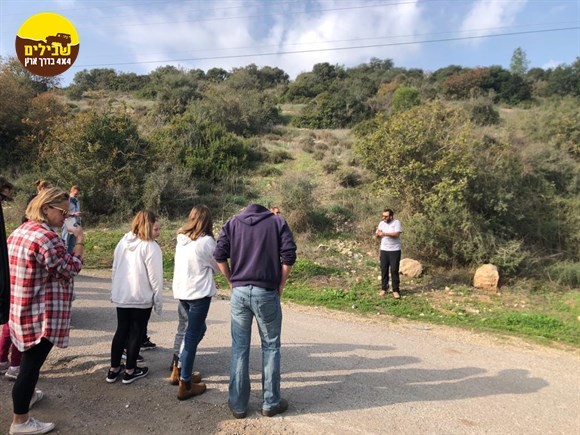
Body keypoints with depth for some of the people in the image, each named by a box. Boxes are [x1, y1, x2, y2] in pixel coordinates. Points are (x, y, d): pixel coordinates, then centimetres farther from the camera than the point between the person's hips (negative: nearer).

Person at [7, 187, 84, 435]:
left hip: (22, 309, 10)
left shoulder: (20, 230, 8)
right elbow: (71, 269, -19)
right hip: (41, 314, -10)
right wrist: (80, 241, -11)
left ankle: (27, 395, 46)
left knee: (30, 359, 27)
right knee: (32, 363, 2)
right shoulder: (45, 236, -24)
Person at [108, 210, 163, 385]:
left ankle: (114, 370, 27)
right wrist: (158, 302, -6)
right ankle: (130, 371, 20)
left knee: (121, 331, 17)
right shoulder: (150, 247, -18)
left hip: (121, 297, 6)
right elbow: (155, 278, -16)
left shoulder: (122, 242, 3)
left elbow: (115, 269, 11)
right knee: (136, 333, 8)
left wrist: (114, 292, 21)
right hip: (141, 299, -6)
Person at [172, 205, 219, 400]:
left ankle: (182, 370, 30)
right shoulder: (206, 241, -14)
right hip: (199, 293, -7)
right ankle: (185, 385, 12)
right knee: (192, 336, 2)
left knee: (198, 329, 23)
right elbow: (216, 267, -1)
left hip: (181, 291, 7)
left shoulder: (181, 238, 4)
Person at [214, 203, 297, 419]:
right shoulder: (277, 221, 5)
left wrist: (232, 282, 10)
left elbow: (219, 256, 1)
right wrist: (280, 286, 3)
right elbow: (289, 255, -7)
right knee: (270, 347, 12)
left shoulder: (232, 223, 11)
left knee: (239, 348, 12)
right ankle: (270, 403, 22)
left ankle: (238, 404, 22)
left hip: (239, 292, 2)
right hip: (266, 292, -2)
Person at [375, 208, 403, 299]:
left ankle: (396, 290, 7)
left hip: (395, 250, -4)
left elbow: (397, 234, -21)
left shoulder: (396, 223, -8)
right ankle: (384, 288, 20)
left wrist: (384, 233, -24)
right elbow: (377, 236, 10)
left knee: (394, 270, -2)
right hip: (384, 250, 5)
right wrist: (378, 233, -14)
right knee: (384, 269, 8)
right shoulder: (381, 223, 8)